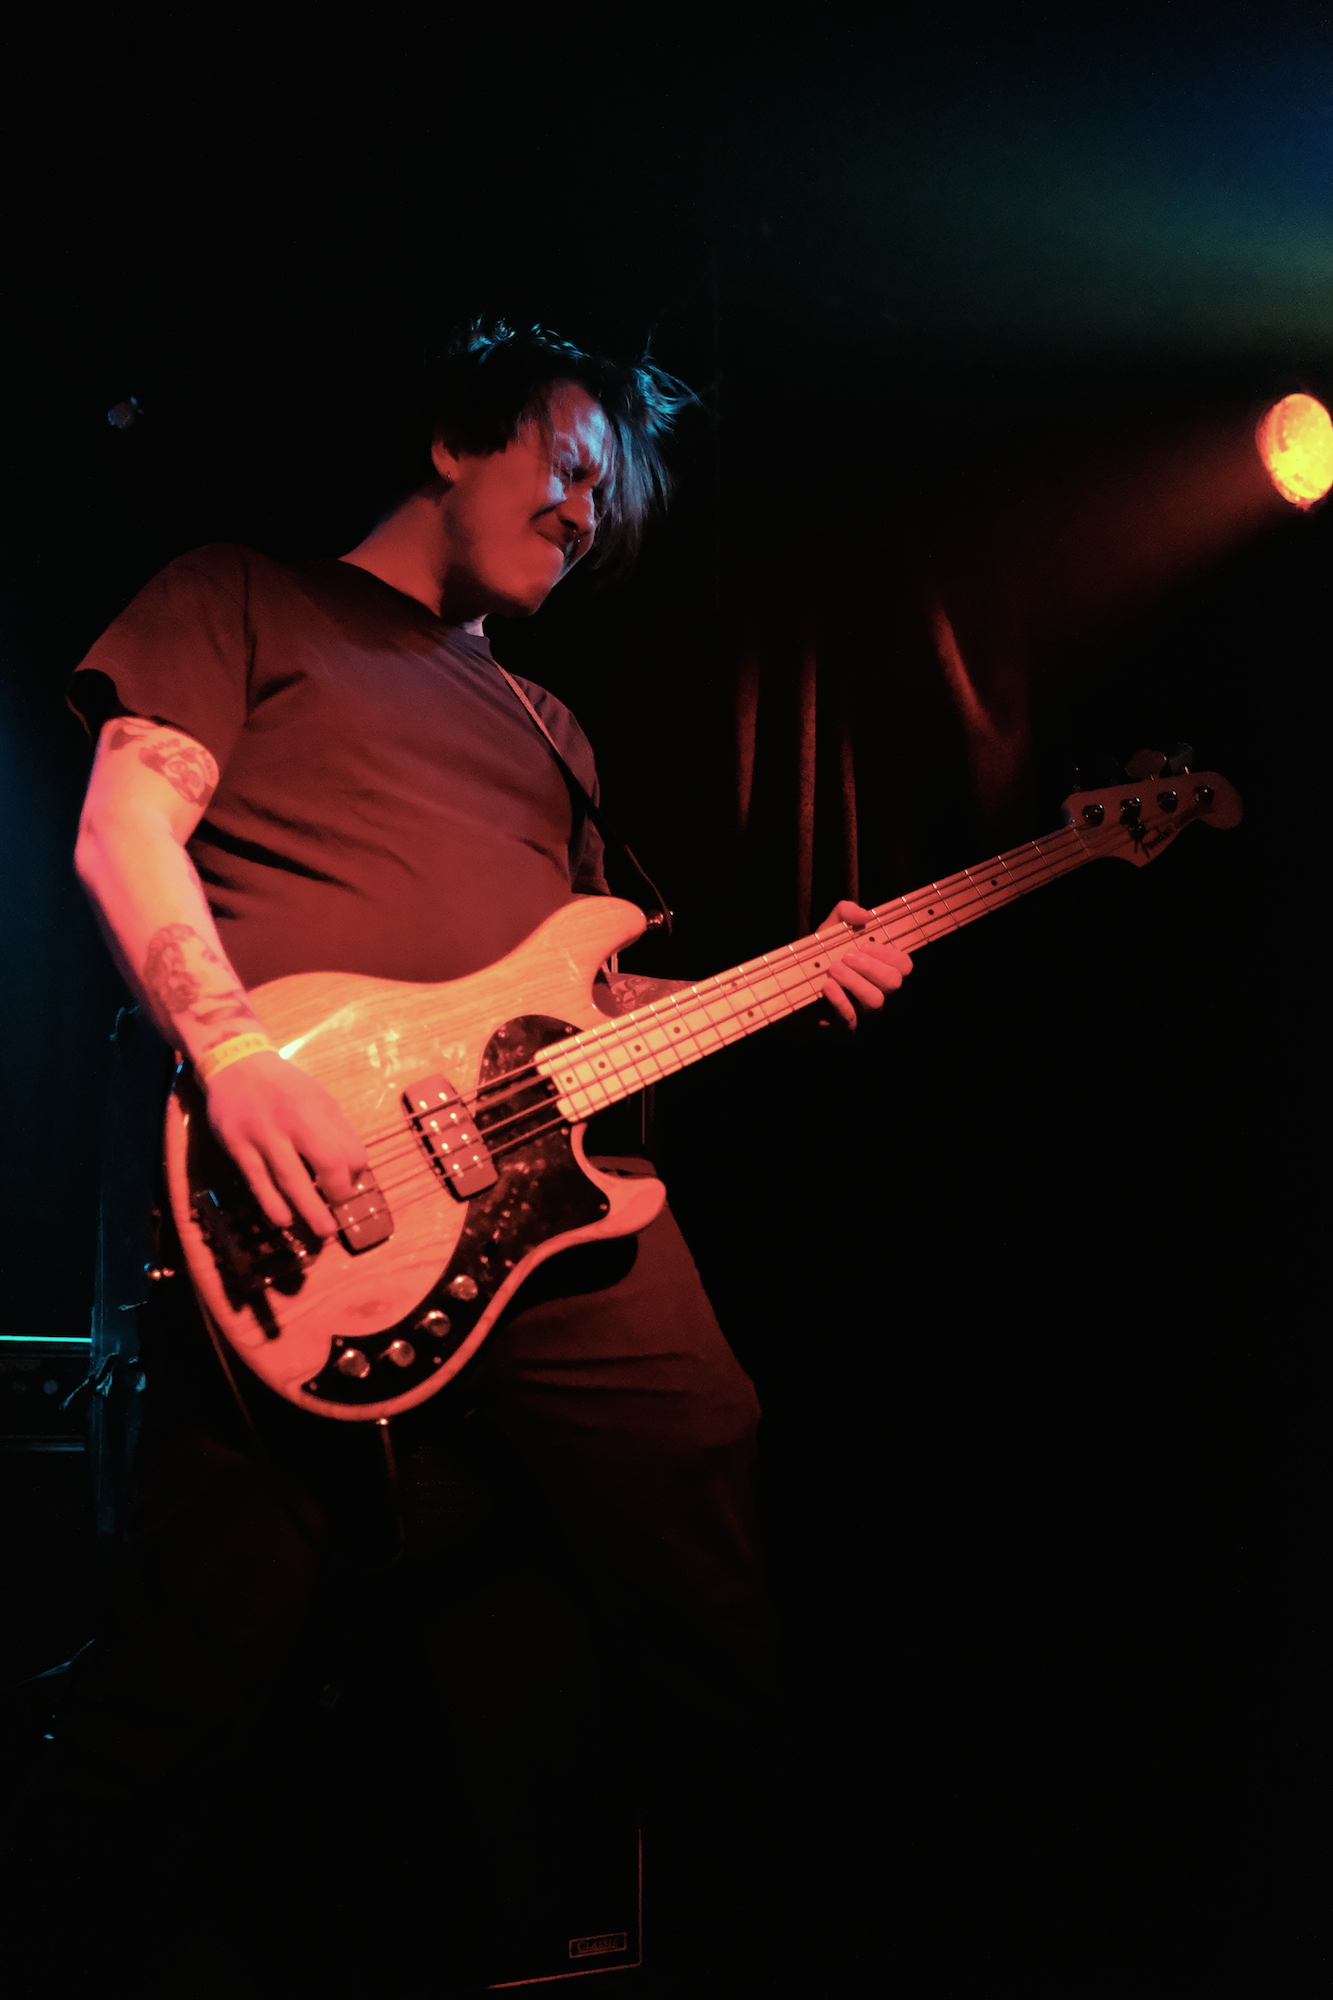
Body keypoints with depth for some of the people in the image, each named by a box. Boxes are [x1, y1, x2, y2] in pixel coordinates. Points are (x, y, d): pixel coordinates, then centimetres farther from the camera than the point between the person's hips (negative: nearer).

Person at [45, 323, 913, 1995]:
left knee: (732, 1631, 2)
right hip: (300, 1189, -5)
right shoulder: (247, 599, 15)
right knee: (188, 1685, -7)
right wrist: (235, 1054, -17)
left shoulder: (545, 726, 31)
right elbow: (125, 824, 0)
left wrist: (786, 987, 13)